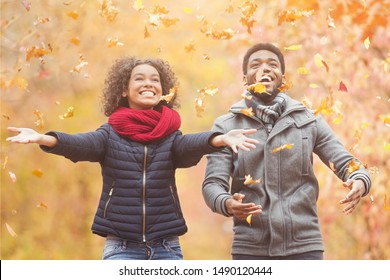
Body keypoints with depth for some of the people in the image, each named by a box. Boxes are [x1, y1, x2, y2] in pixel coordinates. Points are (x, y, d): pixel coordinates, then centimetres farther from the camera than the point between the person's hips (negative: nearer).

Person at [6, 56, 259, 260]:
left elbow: (190, 145, -17)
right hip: (121, 246, -1)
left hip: (166, 247, 1)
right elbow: (82, 144, -18)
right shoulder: (111, 134, 1)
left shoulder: (170, 135, 4)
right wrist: (45, 139, -40)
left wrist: (220, 139, -41)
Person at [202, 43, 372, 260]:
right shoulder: (226, 126, 4)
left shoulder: (309, 121, 7)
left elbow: (347, 164, 6)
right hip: (250, 248, 0)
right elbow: (213, 184, -3)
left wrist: (359, 182, -19)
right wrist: (227, 203, -27)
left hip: (304, 244, 1)